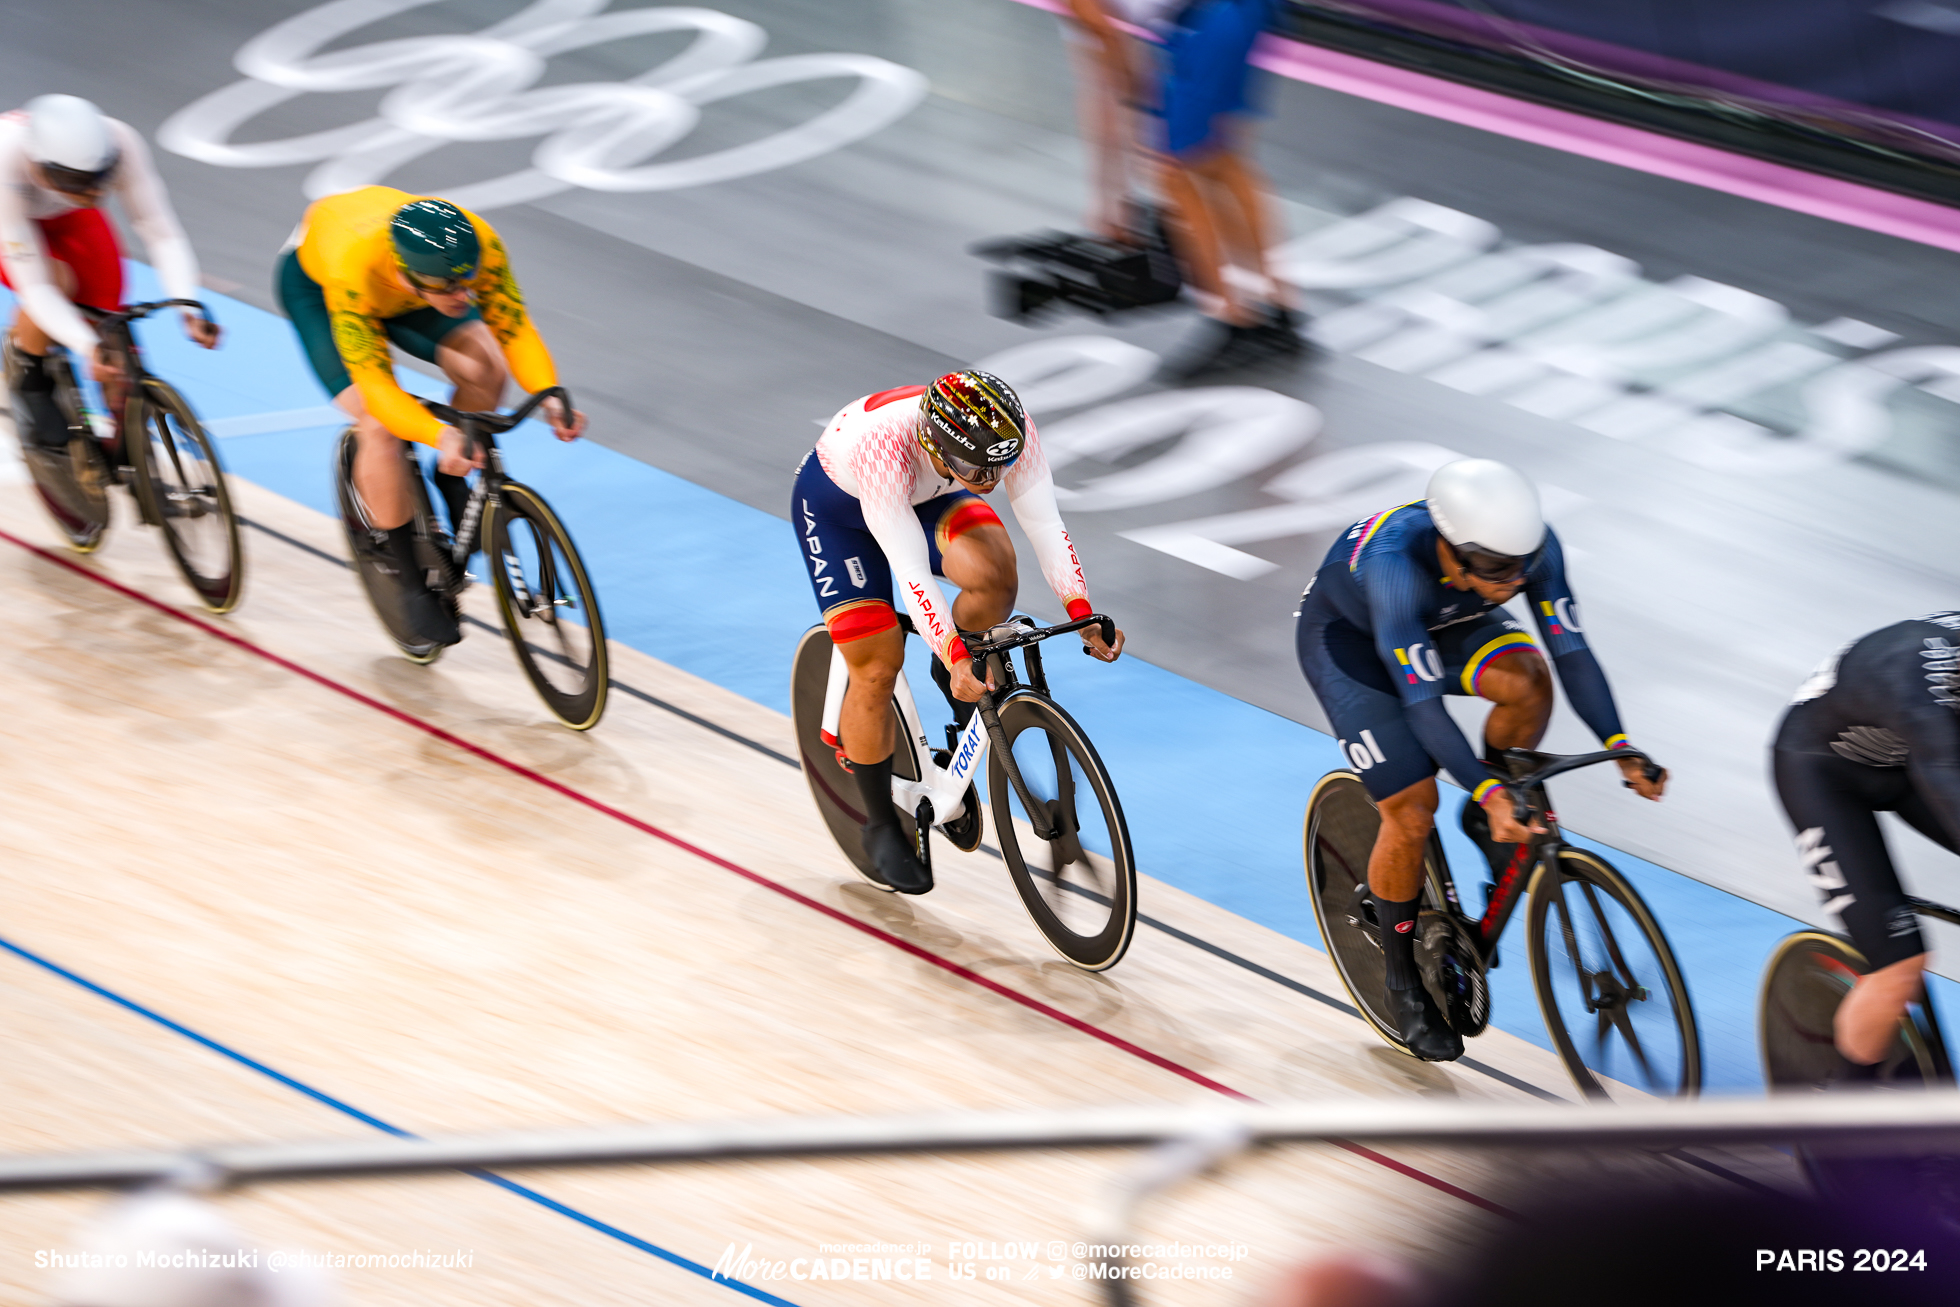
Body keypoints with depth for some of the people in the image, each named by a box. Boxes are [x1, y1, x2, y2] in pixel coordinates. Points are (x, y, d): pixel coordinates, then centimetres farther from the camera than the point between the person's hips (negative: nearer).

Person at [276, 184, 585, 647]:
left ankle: (450, 482, 9)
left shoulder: (478, 243, -36)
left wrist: (549, 396, -44)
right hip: (314, 280, -4)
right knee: (378, 427, -21)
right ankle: (412, 583, -4)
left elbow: (514, 327, -26)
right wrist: (438, 434, -63)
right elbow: (374, 383, -46)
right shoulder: (356, 268, -46)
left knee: (484, 368, -19)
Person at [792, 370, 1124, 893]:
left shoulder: (1011, 432, -32)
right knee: (877, 664, -10)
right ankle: (880, 825, 10)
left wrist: (1083, 613, -36)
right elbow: (911, 571, -44)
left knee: (994, 574, -27)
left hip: (926, 496, 4)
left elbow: (1044, 522, -26)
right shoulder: (886, 446, -44)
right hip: (836, 502, -4)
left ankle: (954, 674, 4)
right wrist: (956, 655, -52)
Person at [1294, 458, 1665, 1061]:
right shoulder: (1396, 562, -42)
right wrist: (1488, 789, -52)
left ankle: (1488, 821, -2)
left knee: (1528, 679, -28)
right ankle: (1403, 982, 9)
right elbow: (1421, 702, -44)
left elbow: (1571, 650, -25)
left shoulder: (1532, 543, -29)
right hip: (1347, 634, -4)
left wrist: (1621, 747, -34)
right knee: (1411, 811, -12)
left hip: (1443, 622, 4)